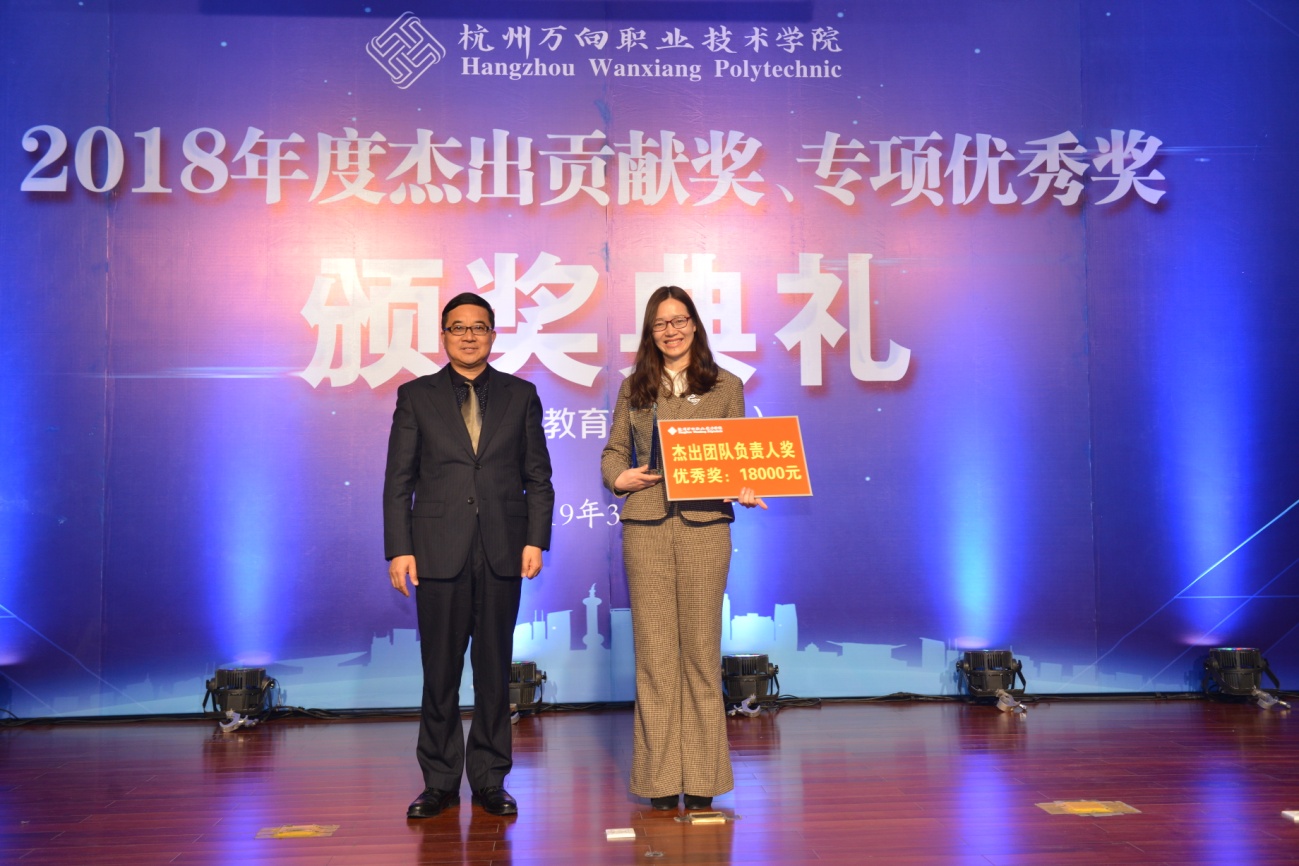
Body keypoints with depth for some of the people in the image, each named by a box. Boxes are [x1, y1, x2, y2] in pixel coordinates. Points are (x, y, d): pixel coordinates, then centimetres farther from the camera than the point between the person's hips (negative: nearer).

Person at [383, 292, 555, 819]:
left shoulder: (520, 396, 10)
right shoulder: (416, 396, 7)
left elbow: (538, 477, 8)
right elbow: (399, 481, 4)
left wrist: (536, 540, -2)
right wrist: (399, 549, -4)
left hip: (502, 553, 1)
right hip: (439, 551, -1)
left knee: (494, 669, 7)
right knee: (440, 671, 4)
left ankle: (490, 780, 18)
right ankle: (440, 782, 17)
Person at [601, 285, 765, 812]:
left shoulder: (725, 387, 10)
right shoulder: (634, 389, 14)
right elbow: (613, 450, 15)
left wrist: (746, 490, -12)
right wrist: (619, 477, -6)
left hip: (704, 525, -1)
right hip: (645, 526, 1)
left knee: (701, 650, 2)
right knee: (654, 650, 2)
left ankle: (701, 780, 12)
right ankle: (659, 780, 11)